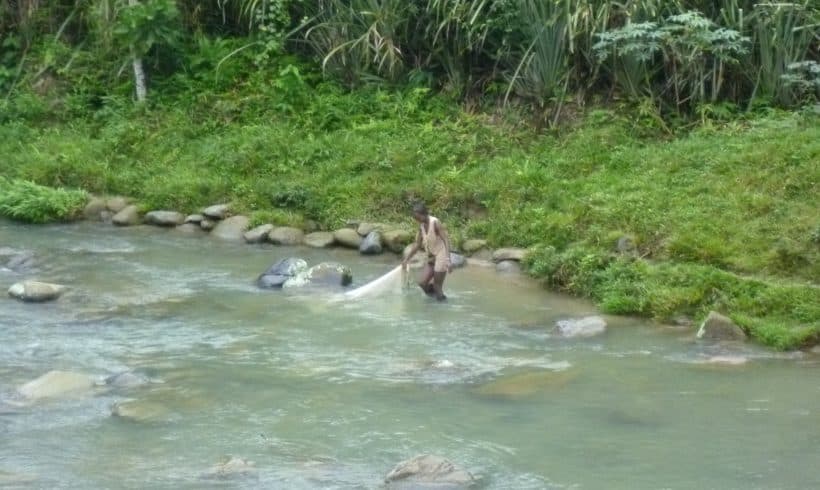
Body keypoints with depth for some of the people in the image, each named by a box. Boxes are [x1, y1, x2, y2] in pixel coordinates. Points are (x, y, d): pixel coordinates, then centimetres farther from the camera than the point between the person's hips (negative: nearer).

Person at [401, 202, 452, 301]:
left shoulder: (435, 223, -18)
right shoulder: (421, 226, 3)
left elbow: (446, 240, -22)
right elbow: (417, 244, 14)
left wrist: (448, 260, -30)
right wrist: (407, 259, 12)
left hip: (441, 257, -7)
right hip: (431, 258, 7)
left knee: (437, 287, -5)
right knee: (422, 283, 2)